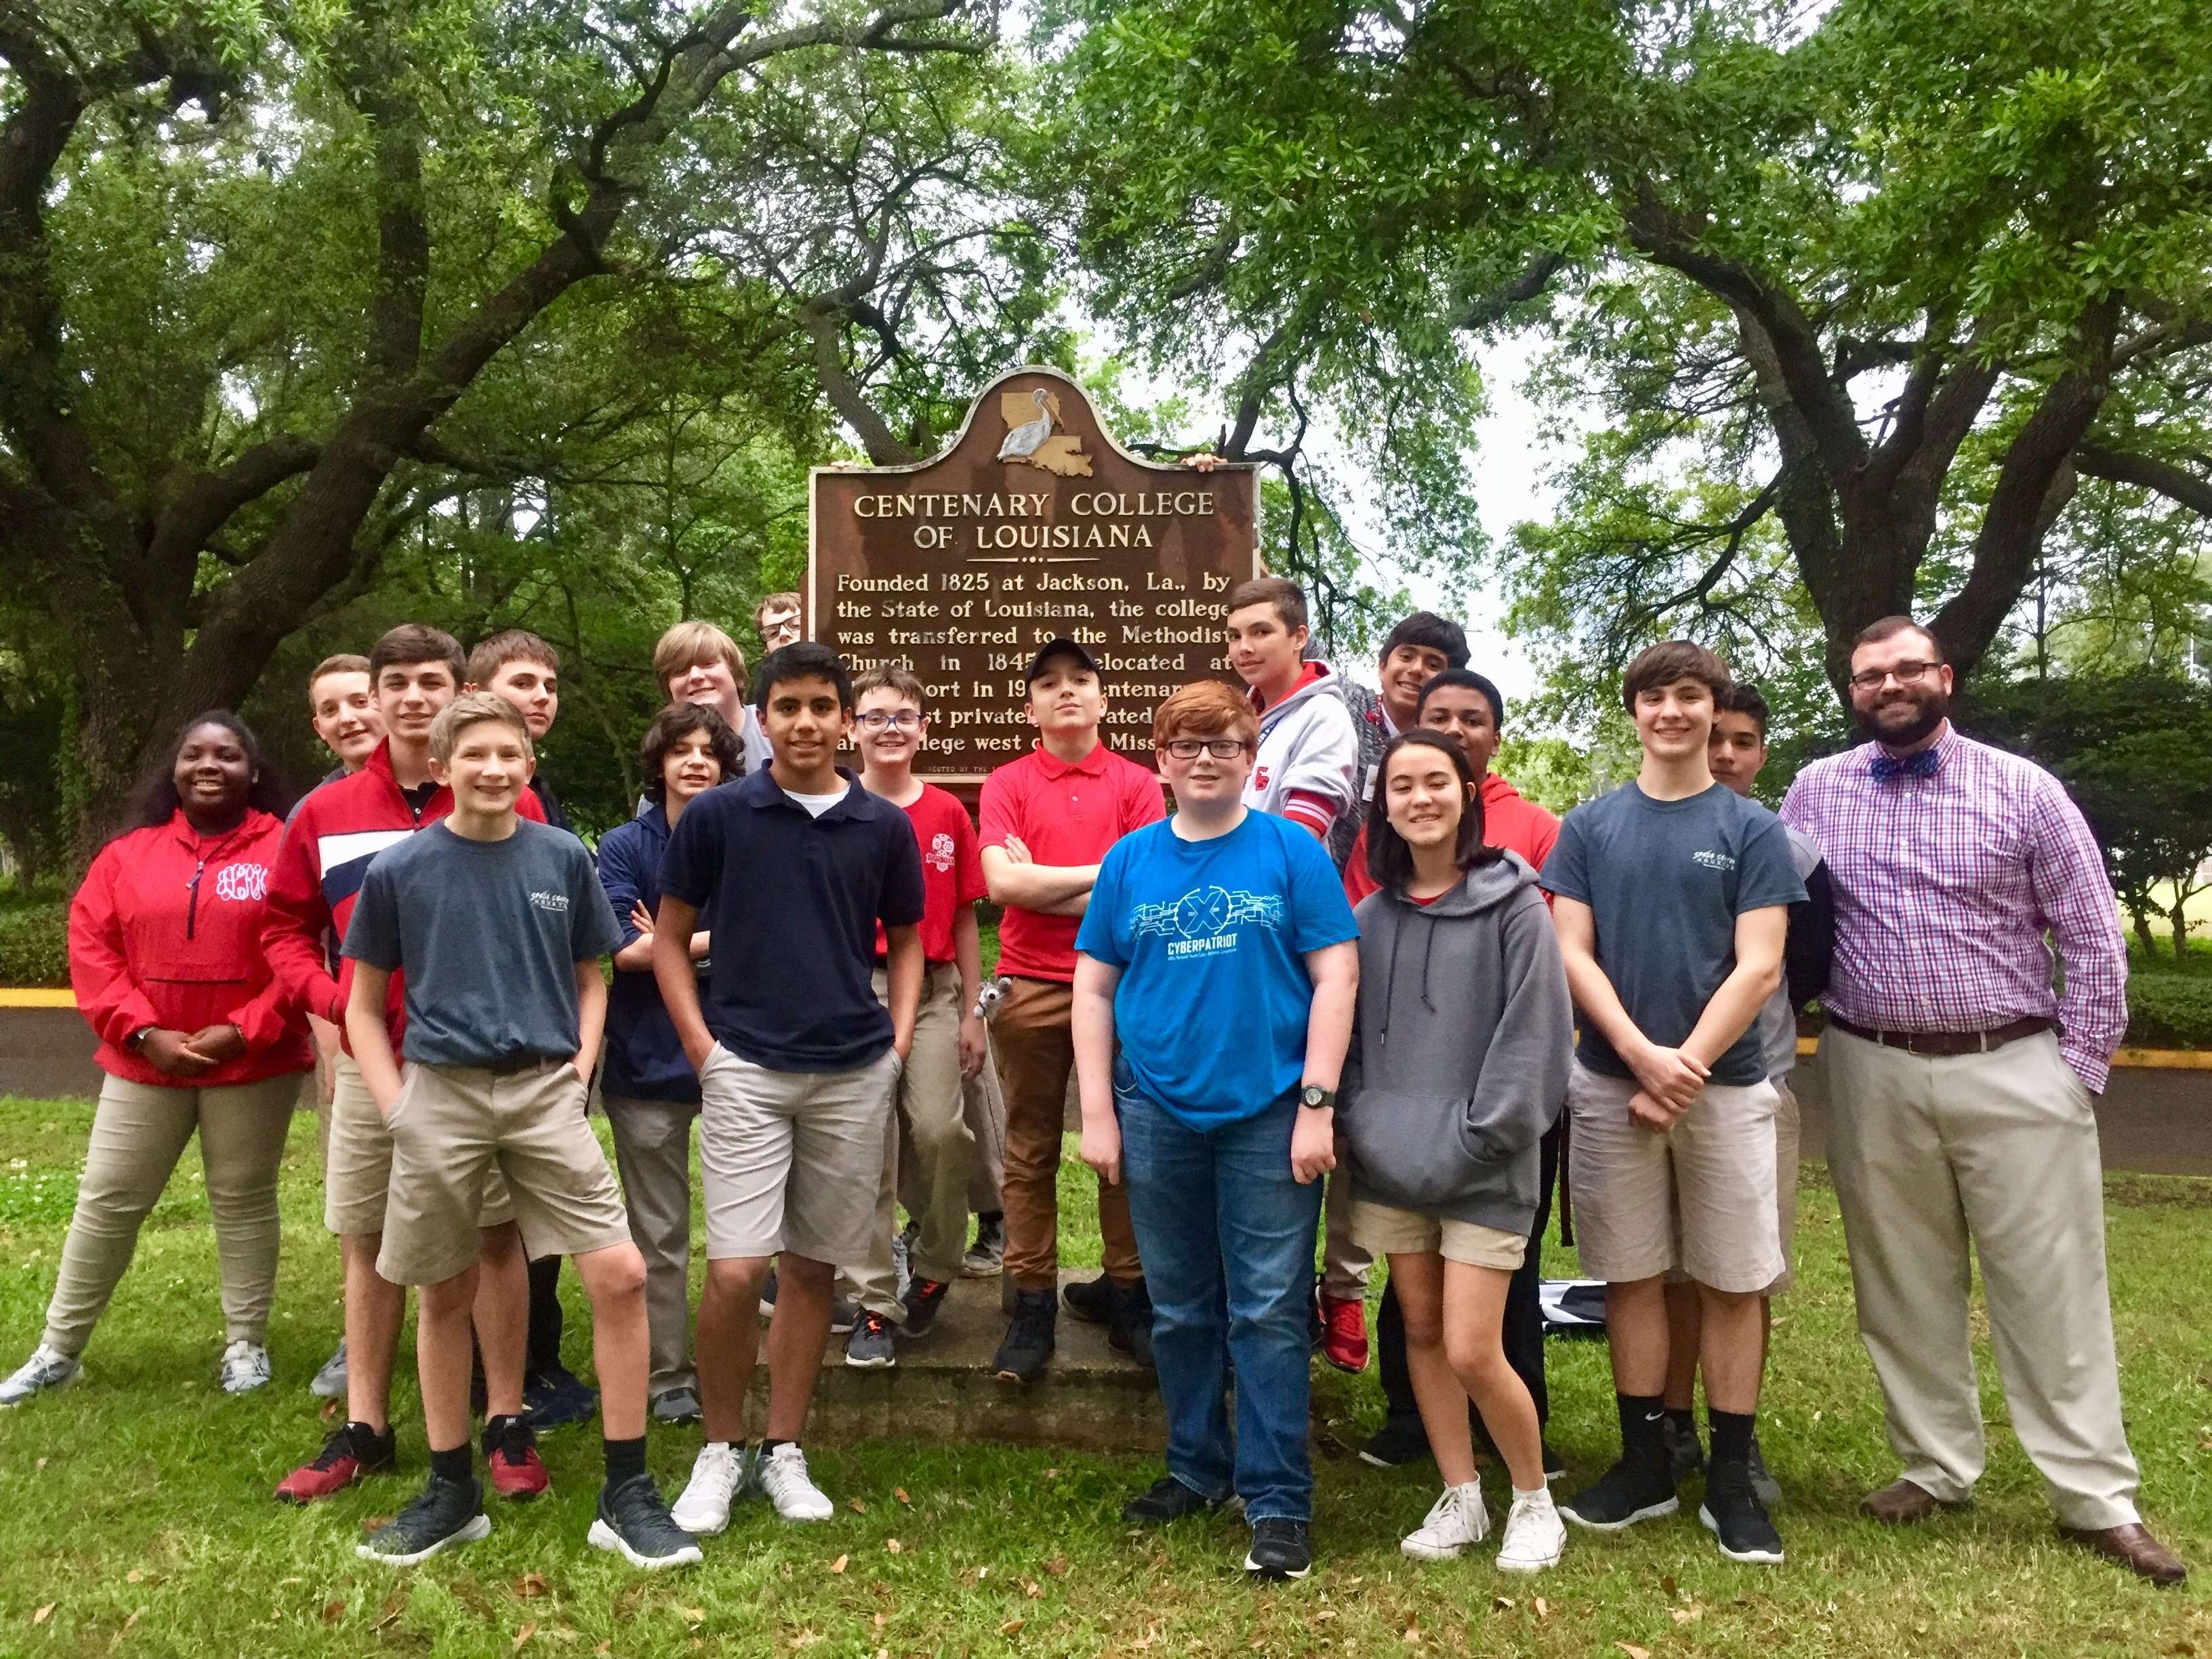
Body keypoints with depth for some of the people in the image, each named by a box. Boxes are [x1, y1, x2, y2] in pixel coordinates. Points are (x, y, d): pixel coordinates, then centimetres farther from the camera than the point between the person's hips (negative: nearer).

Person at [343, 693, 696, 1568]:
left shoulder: (562, 857, 4)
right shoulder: (399, 870, 1)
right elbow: (365, 1005, 8)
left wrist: (581, 1068, -1)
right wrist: (395, 1103, -3)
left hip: (545, 1092, 0)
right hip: (441, 1095, 0)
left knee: (620, 1274, -8)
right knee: (445, 1296, 11)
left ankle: (627, 1495, 5)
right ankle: (451, 1492, 30)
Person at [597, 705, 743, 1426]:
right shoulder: (625, 846, 0)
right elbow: (621, 947, -11)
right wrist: (716, 940, -10)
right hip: (650, 1062, 0)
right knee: (659, 1232, 9)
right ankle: (668, 1376, 21)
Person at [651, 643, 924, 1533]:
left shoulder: (884, 826, 4)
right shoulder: (717, 815, -2)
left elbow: (905, 939, 15)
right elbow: (670, 936, 5)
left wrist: (898, 1037, 3)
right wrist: (701, 1044, -4)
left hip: (855, 1074, 2)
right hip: (745, 1068, -2)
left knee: (813, 1267, 10)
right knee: (734, 1271, -8)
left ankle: (784, 1451, 25)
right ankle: (720, 1450, 14)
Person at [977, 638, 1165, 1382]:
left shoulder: (1136, 784, 6)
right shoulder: (1006, 785, 6)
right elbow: (1002, 882, -8)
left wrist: (1042, 885, -7)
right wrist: (1103, 873, -7)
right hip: (1030, 989, 0)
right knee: (1030, 1152, 6)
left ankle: (1124, 1293, 20)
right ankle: (1032, 1306, 14)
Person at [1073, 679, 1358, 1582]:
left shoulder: (1291, 850, -2)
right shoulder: (1129, 861, 5)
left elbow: (1336, 975, -5)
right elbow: (1093, 988, 7)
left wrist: (1317, 1103, -10)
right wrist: (1097, 1114, 2)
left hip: (1269, 1112, -3)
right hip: (1158, 1113, 3)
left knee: (1268, 1311, 2)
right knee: (1180, 1309, 15)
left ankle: (1278, 1500, 14)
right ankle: (1197, 1467, 33)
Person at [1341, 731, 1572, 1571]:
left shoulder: (1514, 907, -6)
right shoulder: (1372, 915, 8)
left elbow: (1534, 1037, -10)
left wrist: (1474, 1142, -13)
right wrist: (1364, 1124, 1)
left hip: (1482, 1171, -5)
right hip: (1390, 1159, 5)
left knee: (1471, 1351, -6)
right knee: (1421, 1331, 12)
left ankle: (1534, 1500, 20)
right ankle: (1460, 1500, 28)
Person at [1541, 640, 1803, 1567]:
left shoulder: (1751, 829, 2)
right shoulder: (1590, 826, 6)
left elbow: (1757, 969, -5)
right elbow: (1572, 953, 0)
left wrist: (1686, 1065, -14)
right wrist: (1641, 1055, -12)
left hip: (1723, 1085, -1)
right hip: (1610, 1082, 1)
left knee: (1731, 1282, 5)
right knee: (1630, 1276, 8)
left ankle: (1730, 1481, 17)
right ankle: (1644, 1464, 21)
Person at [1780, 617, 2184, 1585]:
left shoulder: (2022, 789, 0)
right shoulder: (1814, 792, 4)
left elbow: (2093, 939, 1)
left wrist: (2077, 1071, -3)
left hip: (2013, 1072, -1)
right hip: (1874, 1076, 2)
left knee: (2052, 1286, 4)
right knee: (1902, 1284, 11)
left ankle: (2097, 1499, 17)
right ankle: (1935, 1468, 26)